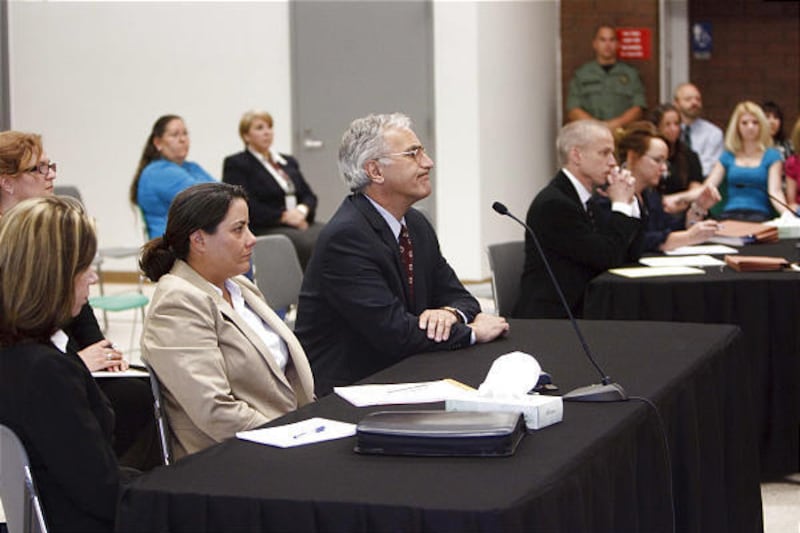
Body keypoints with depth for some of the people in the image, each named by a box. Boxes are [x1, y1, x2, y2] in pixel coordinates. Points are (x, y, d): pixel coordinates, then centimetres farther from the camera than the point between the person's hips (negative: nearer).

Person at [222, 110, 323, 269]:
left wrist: (302, 210, -3)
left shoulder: (289, 161, 25)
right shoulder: (235, 164, 4)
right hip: (265, 229, -6)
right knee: (311, 244, -34)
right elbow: (247, 206, -8)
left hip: (299, 224, 6)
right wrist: (284, 216, -11)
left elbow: (309, 195, 21)